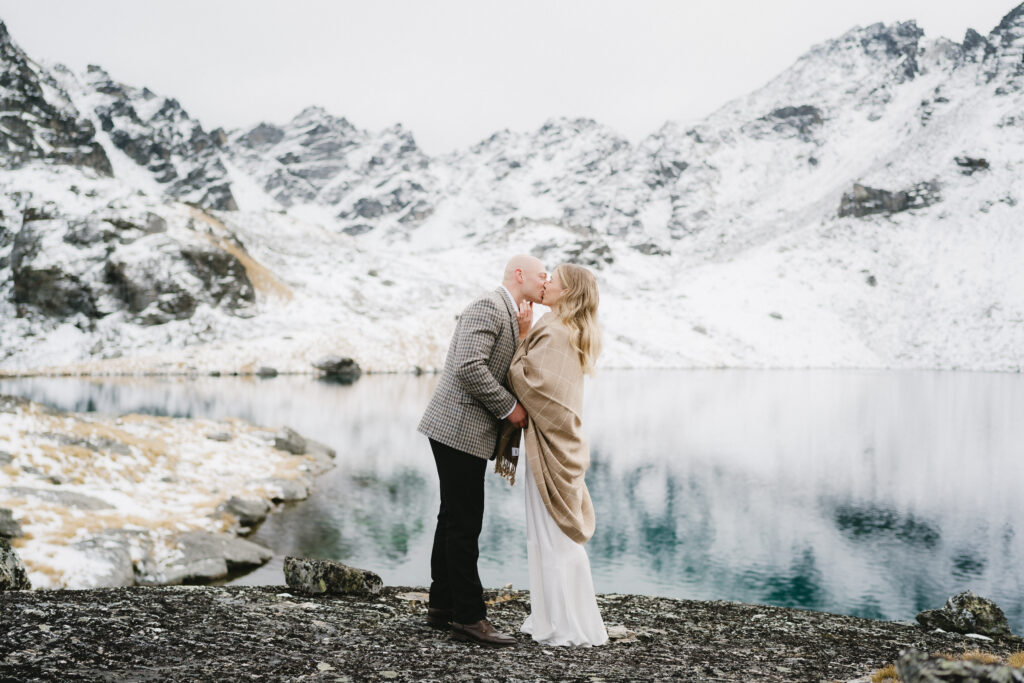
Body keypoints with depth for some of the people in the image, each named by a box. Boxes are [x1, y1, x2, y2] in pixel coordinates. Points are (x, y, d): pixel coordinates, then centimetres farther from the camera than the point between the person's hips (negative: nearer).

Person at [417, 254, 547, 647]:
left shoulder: (510, 315, 19)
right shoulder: (489, 306, -14)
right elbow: (469, 366, -25)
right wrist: (509, 408, -17)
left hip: (470, 432, 11)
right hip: (460, 429, -11)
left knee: (455, 520, 15)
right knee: (464, 523, -5)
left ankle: (442, 606, 24)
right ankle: (468, 617, 0)